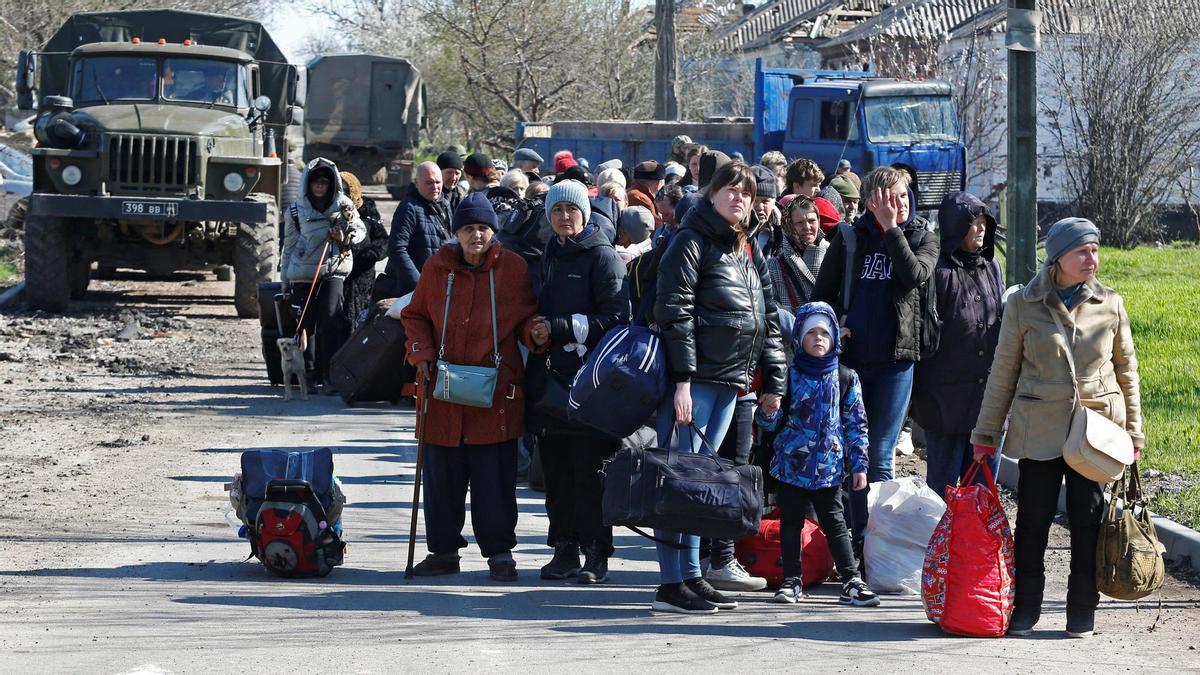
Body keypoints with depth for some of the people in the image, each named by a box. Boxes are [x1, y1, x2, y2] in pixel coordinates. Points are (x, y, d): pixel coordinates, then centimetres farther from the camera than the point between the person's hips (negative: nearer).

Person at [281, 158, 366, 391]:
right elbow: (289, 245, 13)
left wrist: (346, 238, -7)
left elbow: (360, 230, 14)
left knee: (330, 320, -15)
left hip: (333, 271, -2)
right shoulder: (296, 210, 7)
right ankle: (312, 374, 13)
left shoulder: (343, 206, 5)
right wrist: (286, 278, 12)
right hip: (302, 273, 2)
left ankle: (332, 375, -15)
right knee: (306, 324, 2)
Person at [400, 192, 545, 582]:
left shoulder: (512, 267, 1)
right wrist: (422, 353, -1)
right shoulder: (438, 267, 5)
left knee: (495, 475, -2)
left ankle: (499, 552, 8)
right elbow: (415, 315, 14)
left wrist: (534, 334, -13)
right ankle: (443, 550, 17)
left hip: (496, 392, -2)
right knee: (441, 473, 6)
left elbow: (526, 316, 9)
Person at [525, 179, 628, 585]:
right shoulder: (550, 258, 20)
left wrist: (560, 329, -14)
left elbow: (617, 317, -11)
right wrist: (536, 330, 9)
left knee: (590, 470, -7)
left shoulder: (602, 256, -2)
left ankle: (596, 554, -3)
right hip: (551, 377, 7)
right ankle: (565, 549, 12)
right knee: (557, 470, 5)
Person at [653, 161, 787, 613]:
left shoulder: (749, 250, 18)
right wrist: (682, 379, -19)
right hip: (694, 378, -8)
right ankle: (672, 584, -8)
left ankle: (692, 576, 14)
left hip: (730, 381, 8)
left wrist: (773, 381, 16)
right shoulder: (693, 241, -5)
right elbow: (675, 313, -12)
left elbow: (768, 318, 21)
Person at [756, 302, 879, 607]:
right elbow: (771, 422, 2)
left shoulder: (846, 379, 3)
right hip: (791, 464, 0)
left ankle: (851, 581, 3)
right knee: (791, 522, 6)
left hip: (829, 467, 0)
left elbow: (856, 424, 6)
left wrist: (859, 464, 2)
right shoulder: (789, 375, 0)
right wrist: (768, 410, -22)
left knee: (834, 522, 3)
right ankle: (791, 581, 12)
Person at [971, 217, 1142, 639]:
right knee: (1032, 519, 0)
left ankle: (1082, 613, 13)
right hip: (1039, 430, -1)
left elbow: (1126, 370, 12)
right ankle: (1025, 609, 12)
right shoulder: (1024, 305, 0)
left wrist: (1133, 432, 10)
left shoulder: (1109, 304, 4)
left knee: (1088, 519, 3)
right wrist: (986, 433, 6)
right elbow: (1003, 372, 6)